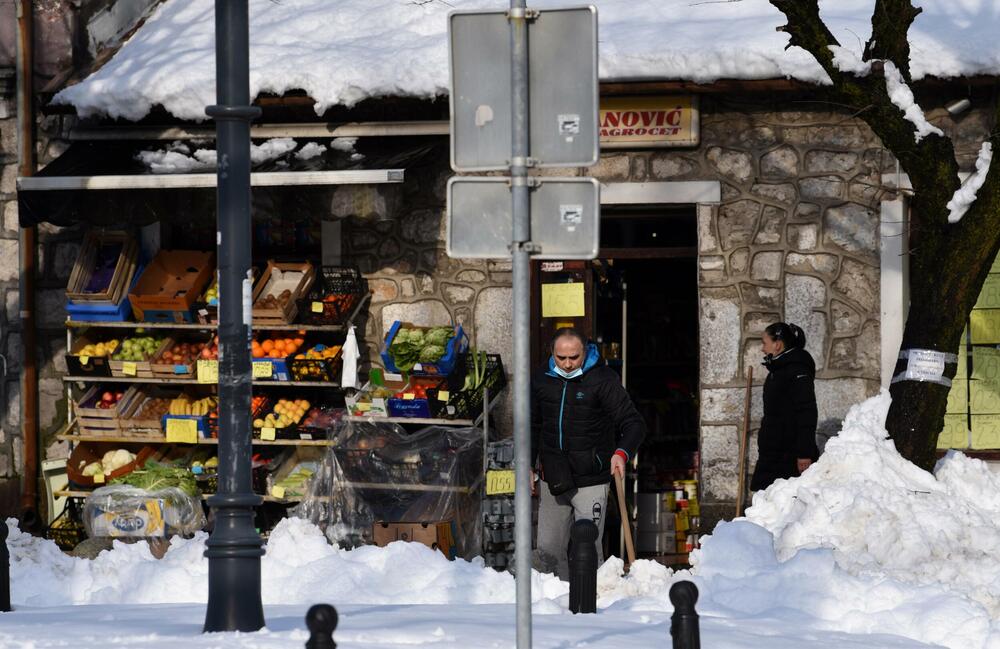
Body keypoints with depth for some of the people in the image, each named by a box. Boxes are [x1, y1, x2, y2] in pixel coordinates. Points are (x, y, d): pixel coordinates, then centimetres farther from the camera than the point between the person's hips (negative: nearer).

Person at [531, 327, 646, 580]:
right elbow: (533, 427, 21)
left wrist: (622, 452, -30)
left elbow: (634, 423, -11)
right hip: (553, 481, 5)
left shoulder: (603, 379, -8)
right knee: (547, 550, 8)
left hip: (590, 482, -5)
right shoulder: (542, 381, 6)